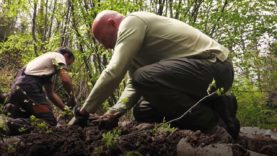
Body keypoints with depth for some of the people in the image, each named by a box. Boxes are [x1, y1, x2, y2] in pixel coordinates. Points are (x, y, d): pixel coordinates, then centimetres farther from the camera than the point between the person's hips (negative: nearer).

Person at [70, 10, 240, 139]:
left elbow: (114, 73, -20)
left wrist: (83, 113, -13)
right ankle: (212, 107, 7)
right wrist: (115, 111, -3)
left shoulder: (132, 22, -11)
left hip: (214, 64, -10)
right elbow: (133, 85, 15)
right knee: (143, 111, 10)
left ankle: (212, 119, -15)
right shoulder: (133, 45, 19)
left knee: (144, 79, -29)